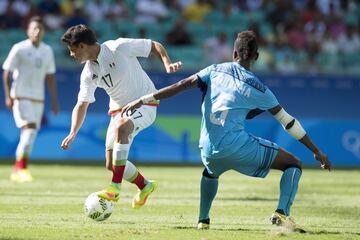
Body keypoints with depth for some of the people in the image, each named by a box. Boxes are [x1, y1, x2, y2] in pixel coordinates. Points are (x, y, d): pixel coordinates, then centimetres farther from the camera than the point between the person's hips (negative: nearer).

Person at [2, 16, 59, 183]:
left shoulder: (47, 50, 10)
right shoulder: (19, 49, -6)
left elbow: (50, 77, 16)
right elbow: (7, 73, -5)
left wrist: (54, 100, 12)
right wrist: (8, 97, -13)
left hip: (38, 99, 6)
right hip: (20, 97, -6)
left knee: (29, 135, 6)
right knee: (29, 129, -20)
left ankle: (16, 172, 15)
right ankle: (21, 169, -21)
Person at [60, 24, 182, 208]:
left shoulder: (119, 47, -18)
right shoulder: (88, 74, -1)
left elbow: (154, 46, -9)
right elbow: (82, 104, 1)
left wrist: (167, 64, -25)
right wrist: (73, 133, -12)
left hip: (144, 103, -7)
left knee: (121, 126, -38)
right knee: (111, 164, 2)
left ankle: (115, 186, -38)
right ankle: (145, 186, 30)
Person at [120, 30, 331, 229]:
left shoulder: (215, 70, 11)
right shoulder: (257, 88, 4)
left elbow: (181, 86, 2)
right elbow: (288, 122, 8)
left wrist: (142, 100, 4)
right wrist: (317, 151, 15)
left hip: (208, 150, 4)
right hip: (237, 145, -4)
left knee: (210, 171, 41)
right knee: (294, 164, 6)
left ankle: (203, 219, 30)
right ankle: (282, 212, -13)